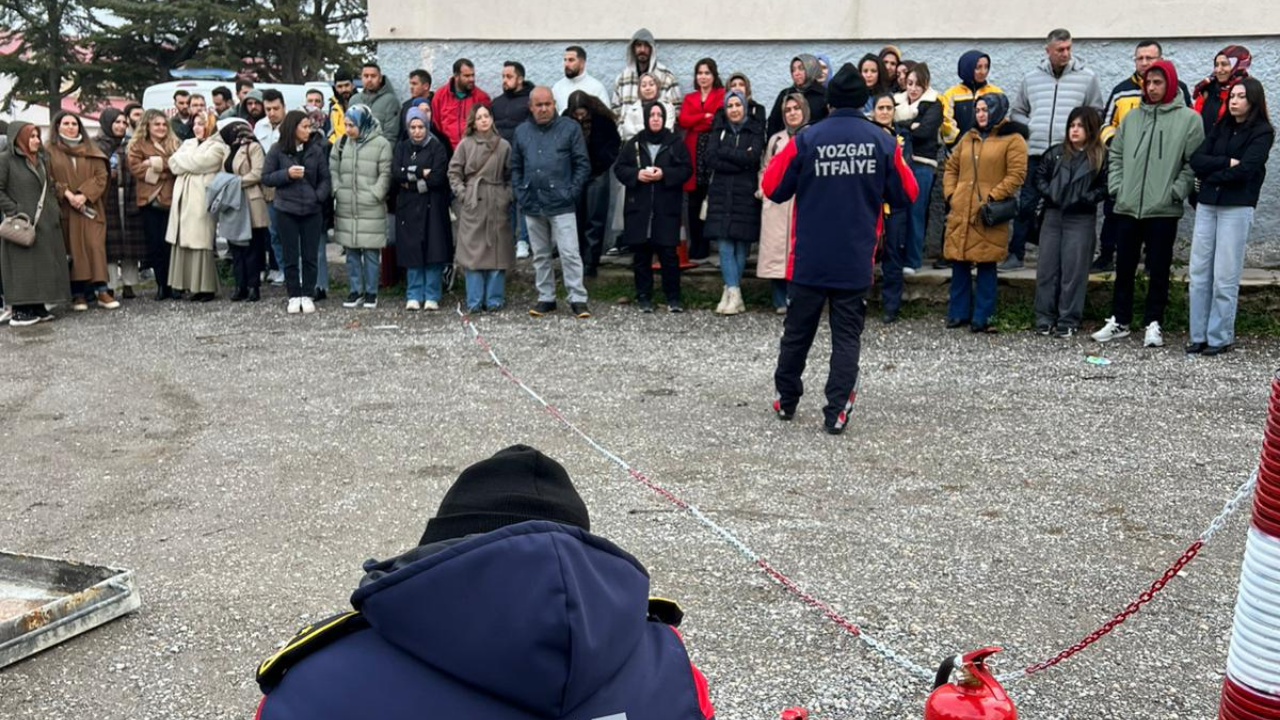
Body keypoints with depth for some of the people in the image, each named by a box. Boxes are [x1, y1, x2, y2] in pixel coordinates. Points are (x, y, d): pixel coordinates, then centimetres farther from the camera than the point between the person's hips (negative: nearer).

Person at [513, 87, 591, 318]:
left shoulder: (570, 128, 0)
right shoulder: (522, 132, 11)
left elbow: (582, 164, -1)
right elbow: (515, 167, 16)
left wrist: (571, 192, -8)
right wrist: (520, 193, 4)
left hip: (561, 205, -4)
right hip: (532, 206, 4)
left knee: (569, 253, -7)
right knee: (540, 255, 11)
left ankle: (578, 299, -1)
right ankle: (546, 298, 20)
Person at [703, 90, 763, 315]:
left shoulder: (755, 130, 6)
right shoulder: (719, 129, 13)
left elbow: (752, 157, -11)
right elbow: (711, 158, -2)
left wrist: (724, 151, -6)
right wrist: (741, 160, -9)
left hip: (745, 195, -1)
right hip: (721, 194, 2)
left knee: (742, 245, -1)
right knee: (725, 245, -7)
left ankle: (730, 290, 8)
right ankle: (735, 294, -7)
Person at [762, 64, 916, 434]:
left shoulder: (806, 140, -8)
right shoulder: (883, 143, -4)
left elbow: (772, 189, -2)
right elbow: (905, 194, 4)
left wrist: (779, 158, 15)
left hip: (809, 260, 0)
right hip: (856, 261, 0)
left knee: (797, 332, 14)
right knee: (847, 337, 7)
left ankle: (786, 400, 27)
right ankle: (836, 412, 3)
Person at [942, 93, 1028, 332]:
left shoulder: (1013, 139, 0)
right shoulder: (968, 138, 17)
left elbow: (1017, 175, -8)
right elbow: (951, 167, 21)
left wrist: (993, 197, -15)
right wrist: (950, 194, 7)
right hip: (961, 212, 5)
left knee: (986, 265, 0)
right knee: (959, 263, 8)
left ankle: (981, 317, 6)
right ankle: (958, 313, 19)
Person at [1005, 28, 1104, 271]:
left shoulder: (1087, 77, 4)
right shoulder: (1031, 78, 10)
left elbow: (1096, 113, 8)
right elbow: (1017, 112, 19)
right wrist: (1029, 128, 2)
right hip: (1035, 153, 1)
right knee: (1026, 205, 2)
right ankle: (1015, 253, 10)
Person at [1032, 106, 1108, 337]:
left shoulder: (1101, 156, -1)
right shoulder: (1056, 152, 10)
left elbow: (1105, 187, -5)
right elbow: (1039, 175, 15)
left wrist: (1085, 199, -15)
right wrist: (1048, 193, 0)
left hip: (1081, 220, -4)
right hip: (1052, 216, 4)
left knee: (1074, 271, -1)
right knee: (1047, 268, 5)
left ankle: (1069, 321, 6)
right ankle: (1045, 318, 13)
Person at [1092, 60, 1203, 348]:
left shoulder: (1189, 119, -1)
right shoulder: (1132, 117, 11)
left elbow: (1194, 163, -4)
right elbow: (1115, 155, 16)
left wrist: (1175, 192, -12)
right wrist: (1116, 186, 4)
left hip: (1164, 210, -4)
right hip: (1128, 207, 4)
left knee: (1158, 270, 3)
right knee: (1124, 267, 10)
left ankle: (1153, 324, 10)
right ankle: (1119, 321, 19)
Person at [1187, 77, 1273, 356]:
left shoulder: (1262, 133, 1)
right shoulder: (1220, 128, 17)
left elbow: (1245, 169, -13)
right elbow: (1196, 160, 4)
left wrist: (1211, 174, -2)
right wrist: (1227, 162, -10)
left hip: (1237, 208, -5)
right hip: (1207, 205, 5)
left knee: (1225, 277, -4)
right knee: (1199, 273, 3)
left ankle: (1220, 337, 3)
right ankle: (1198, 335, 8)